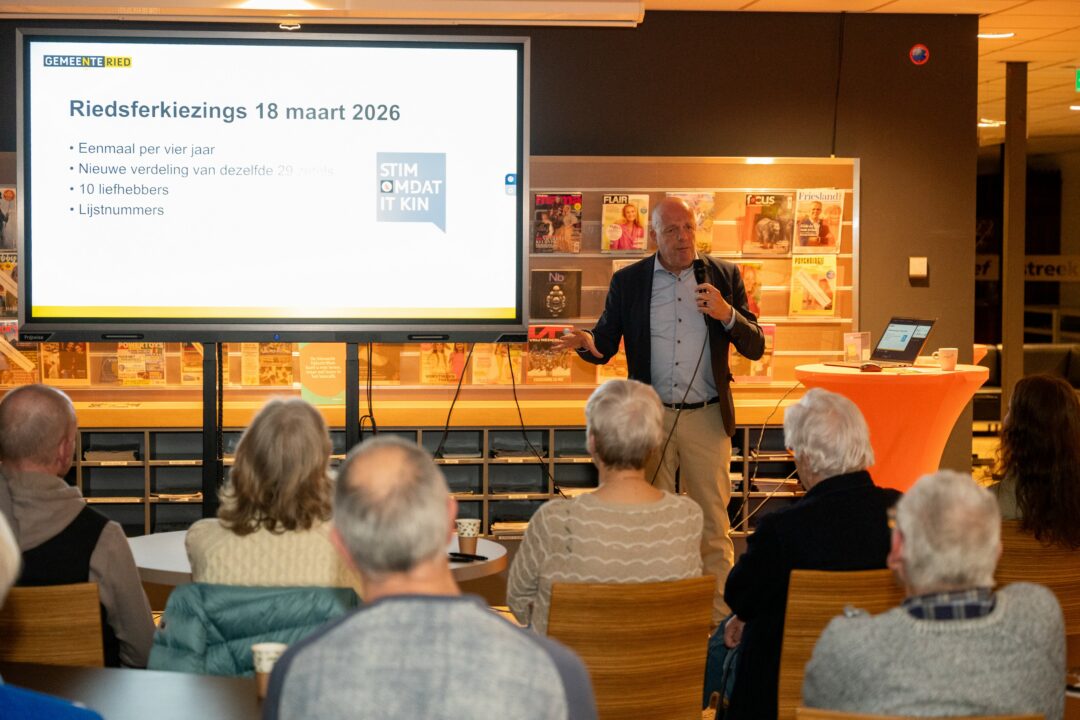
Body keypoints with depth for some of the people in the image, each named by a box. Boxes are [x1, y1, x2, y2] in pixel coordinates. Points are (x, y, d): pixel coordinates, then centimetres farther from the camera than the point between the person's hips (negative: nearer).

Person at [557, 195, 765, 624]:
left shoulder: (724, 276, 3)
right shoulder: (627, 282, 4)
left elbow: (755, 348, 4)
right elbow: (606, 346, 6)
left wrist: (727, 313, -15)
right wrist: (588, 344, -18)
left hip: (707, 418, 0)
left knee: (713, 525, 4)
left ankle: (722, 618, 10)